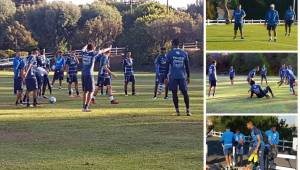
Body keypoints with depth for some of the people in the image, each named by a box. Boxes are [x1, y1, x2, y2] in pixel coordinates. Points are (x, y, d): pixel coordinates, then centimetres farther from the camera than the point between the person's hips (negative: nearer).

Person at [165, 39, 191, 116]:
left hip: (173, 76, -2)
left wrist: (166, 77, 1)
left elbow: (167, 66, -3)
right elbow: (187, 66, 8)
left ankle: (177, 111, 0)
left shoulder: (169, 54, -2)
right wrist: (188, 77, 16)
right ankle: (188, 110, 6)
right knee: (185, 93, 8)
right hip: (182, 76, 2)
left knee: (174, 93, 3)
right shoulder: (184, 53, 5)